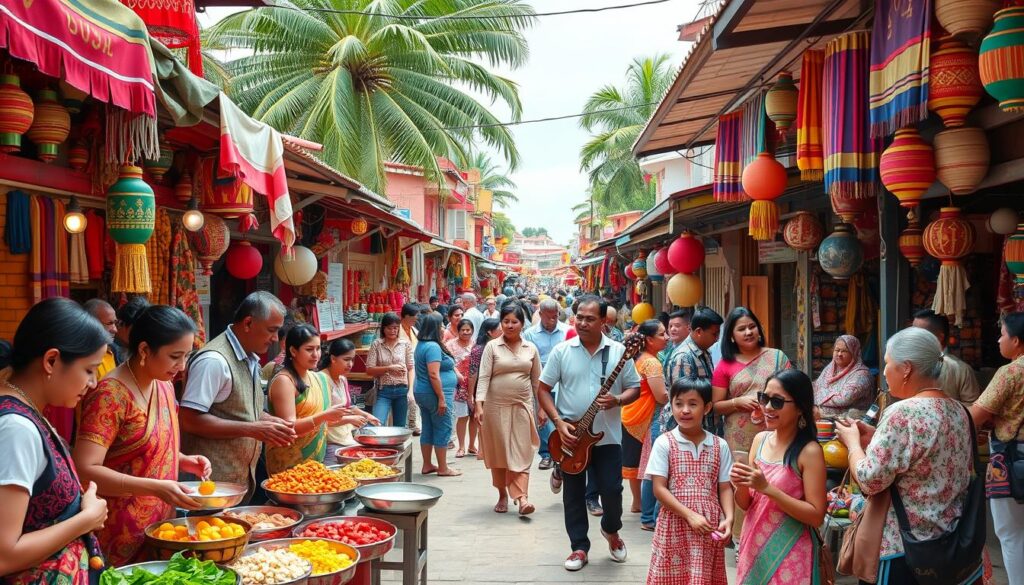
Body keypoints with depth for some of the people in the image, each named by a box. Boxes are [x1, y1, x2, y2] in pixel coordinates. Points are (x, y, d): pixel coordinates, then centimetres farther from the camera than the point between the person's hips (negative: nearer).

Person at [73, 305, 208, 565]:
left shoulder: (164, 386, 5)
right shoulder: (111, 395, -20)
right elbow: (85, 470, -25)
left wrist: (184, 460, 0)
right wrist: (156, 488, -31)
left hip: (162, 524, 8)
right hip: (122, 536, -8)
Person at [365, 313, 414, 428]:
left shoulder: (406, 344, 2)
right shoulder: (376, 344, 0)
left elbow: (411, 368, 3)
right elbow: (369, 370, -3)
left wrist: (410, 390, -6)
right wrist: (389, 368, -15)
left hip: (402, 390, 1)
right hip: (383, 390, -1)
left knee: (399, 427, 10)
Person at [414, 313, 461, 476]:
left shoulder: (421, 345, 13)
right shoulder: (433, 346, -18)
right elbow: (434, 374, -24)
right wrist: (442, 399, -22)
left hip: (422, 393, 10)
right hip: (435, 394, -10)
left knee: (428, 429, 14)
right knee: (443, 430, -1)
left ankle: (427, 466, 20)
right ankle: (443, 468, 6)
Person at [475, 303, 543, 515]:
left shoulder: (531, 349, 6)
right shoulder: (492, 347, -1)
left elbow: (537, 381, 11)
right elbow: (484, 377, -8)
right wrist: (479, 405, -18)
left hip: (522, 406, 1)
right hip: (496, 406, -1)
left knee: (521, 453, -4)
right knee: (498, 452, 7)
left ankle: (522, 497, -8)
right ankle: (502, 495, 20)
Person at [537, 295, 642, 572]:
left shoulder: (619, 351, -3)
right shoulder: (562, 351, -3)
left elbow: (635, 388, 3)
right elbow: (543, 389, 0)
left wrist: (617, 400, -18)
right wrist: (558, 422, -11)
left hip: (608, 435, 0)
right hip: (570, 435, 0)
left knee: (612, 490, 2)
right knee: (573, 494, 7)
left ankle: (611, 530, 33)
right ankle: (579, 547, 21)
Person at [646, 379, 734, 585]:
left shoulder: (720, 446, 3)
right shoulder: (664, 443, -5)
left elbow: (725, 488, 5)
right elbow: (659, 489, -8)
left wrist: (728, 518, -12)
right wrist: (690, 515, -14)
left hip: (709, 526, 2)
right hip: (675, 525, -2)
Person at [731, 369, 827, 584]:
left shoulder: (809, 451, -14)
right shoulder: (760, 440, 3)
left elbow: (816, 516, -17)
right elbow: (745, 504, 9)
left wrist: (766, 488, -22)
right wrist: (741, 485, -13)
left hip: (788, 556, -5)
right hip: (753, 548, 5)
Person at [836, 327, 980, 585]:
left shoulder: (903, 413, -21)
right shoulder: (958, 409, 6)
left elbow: (868, 481, -20)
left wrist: (853, 441, -4)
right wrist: (875, 438, 11)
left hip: (904, 547, -8)